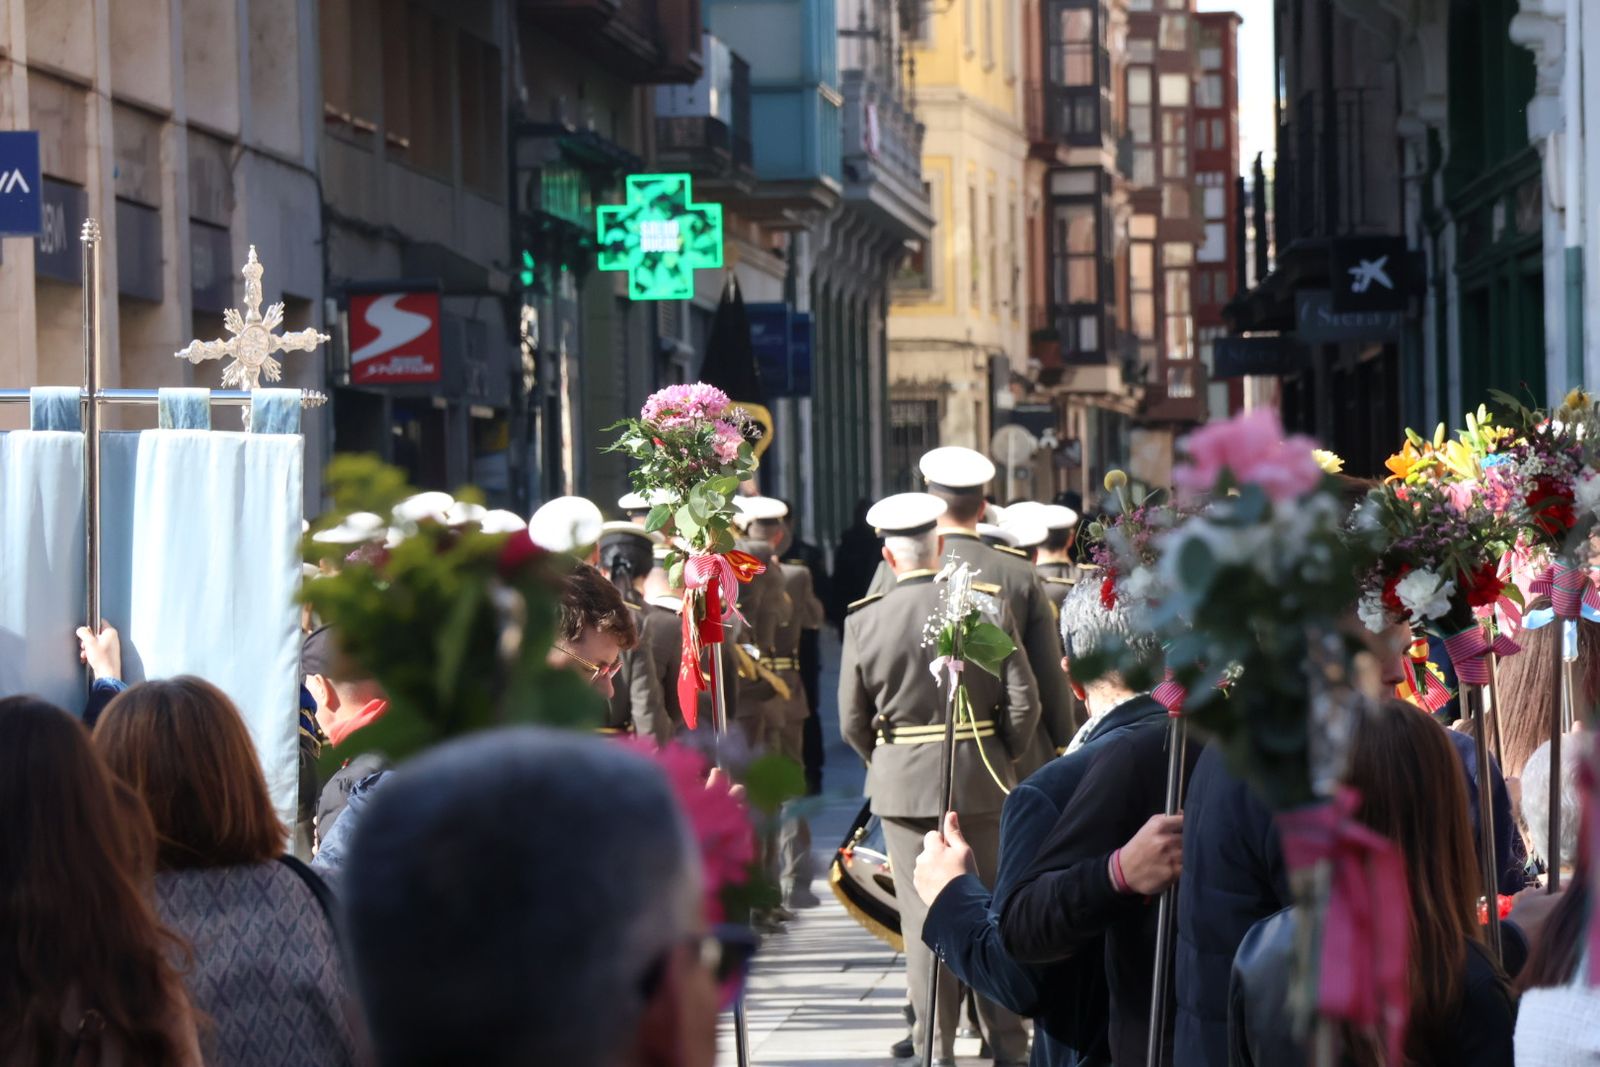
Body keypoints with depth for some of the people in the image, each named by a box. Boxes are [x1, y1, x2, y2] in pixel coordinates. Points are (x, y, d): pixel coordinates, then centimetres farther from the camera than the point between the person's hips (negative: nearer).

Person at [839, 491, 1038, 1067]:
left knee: (923, 918, 5)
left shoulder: (864, 622, -6)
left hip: (902, 783, -1)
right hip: (980, 780, 1)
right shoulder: (989, 608, -7)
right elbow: (1023, 703, -6)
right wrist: (1002, 761, 11)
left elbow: (851, 723, -1)